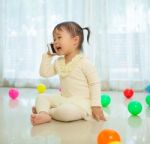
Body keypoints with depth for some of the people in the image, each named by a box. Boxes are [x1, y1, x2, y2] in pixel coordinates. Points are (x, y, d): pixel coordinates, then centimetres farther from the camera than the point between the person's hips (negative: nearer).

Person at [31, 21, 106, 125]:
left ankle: (43, 111, -11)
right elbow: (44, 73, 10)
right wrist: (48, 56, 6)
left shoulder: (84, 62, -11)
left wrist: (96, 105, -15)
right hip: (63, 99, 7)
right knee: (41, 97, -3)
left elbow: (95, 84, -10)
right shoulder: (58, 62, 10)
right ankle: (44, 113, -32)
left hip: (81, 103, -7)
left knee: (66, 111, -36)